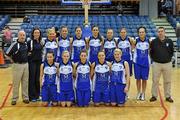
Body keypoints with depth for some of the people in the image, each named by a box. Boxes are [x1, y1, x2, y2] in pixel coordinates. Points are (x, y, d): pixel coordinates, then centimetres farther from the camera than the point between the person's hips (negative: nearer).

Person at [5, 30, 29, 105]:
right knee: (16, 83, 2)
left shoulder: (26, 44, 5)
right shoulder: (14, 45, -12)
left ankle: (25, 97, 22)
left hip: (26, 65, 5)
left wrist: (26, 58, 11)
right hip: (17, 65, -5)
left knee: (25, 82, 11)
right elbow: (7, 54, -10)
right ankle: (14, 98, 13)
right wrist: (13, 60, -5)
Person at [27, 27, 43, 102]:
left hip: (39, 62, 5)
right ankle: (32, 96, 10)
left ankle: (37, 95, 21)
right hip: (32, 62, -5)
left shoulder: (41, 42, 7)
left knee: (37, 79, 11)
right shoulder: (30, 42, -8)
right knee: (32, 79, 1)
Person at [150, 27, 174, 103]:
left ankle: (168, 96, 22)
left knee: (167, 81, 9)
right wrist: (154, 59, 1)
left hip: (167, 64, 1)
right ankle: (154, 96, 19)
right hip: (156, 64, 0)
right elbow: (151, 52, 6)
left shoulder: (169, 41, -1)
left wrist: (169, 58, 3)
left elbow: (172, 51, 10)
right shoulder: (154, 42, -2)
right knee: (155, 81, 7)